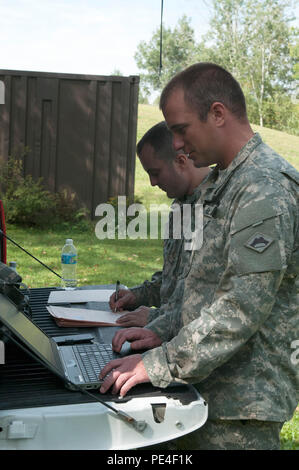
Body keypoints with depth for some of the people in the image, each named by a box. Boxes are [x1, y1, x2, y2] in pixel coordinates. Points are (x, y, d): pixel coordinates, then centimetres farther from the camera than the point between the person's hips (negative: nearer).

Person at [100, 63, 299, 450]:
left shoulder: (267, 189, -20)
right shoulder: (222, 182, 13)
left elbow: (242, 309, -26)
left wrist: (158, 365, -21)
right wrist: (162, 331, 6)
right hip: (207, 389, 9)